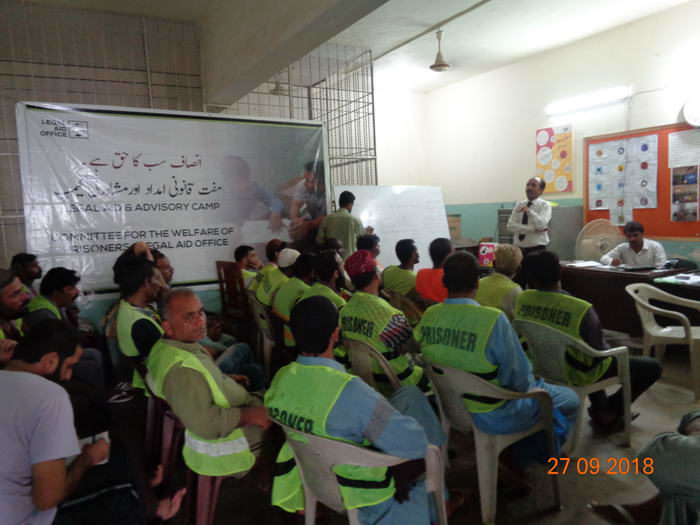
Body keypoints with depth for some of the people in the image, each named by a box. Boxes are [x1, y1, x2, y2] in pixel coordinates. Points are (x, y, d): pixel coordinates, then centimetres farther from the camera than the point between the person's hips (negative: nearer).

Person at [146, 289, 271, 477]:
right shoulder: (180, 369, -34)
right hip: (224, 449, -9)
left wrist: (226, 379, 10)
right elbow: (205, 423, -36)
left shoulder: (166, 348, -3)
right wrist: (252, 415, -26)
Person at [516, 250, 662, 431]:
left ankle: (600, 408, 41)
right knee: (653, 367, 11)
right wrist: (610, 352, 8)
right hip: (580, 373, -6)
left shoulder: (523, 299, -16)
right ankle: (609, 412, 20)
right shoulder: (582, 309, -31)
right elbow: (599, 352, -16)